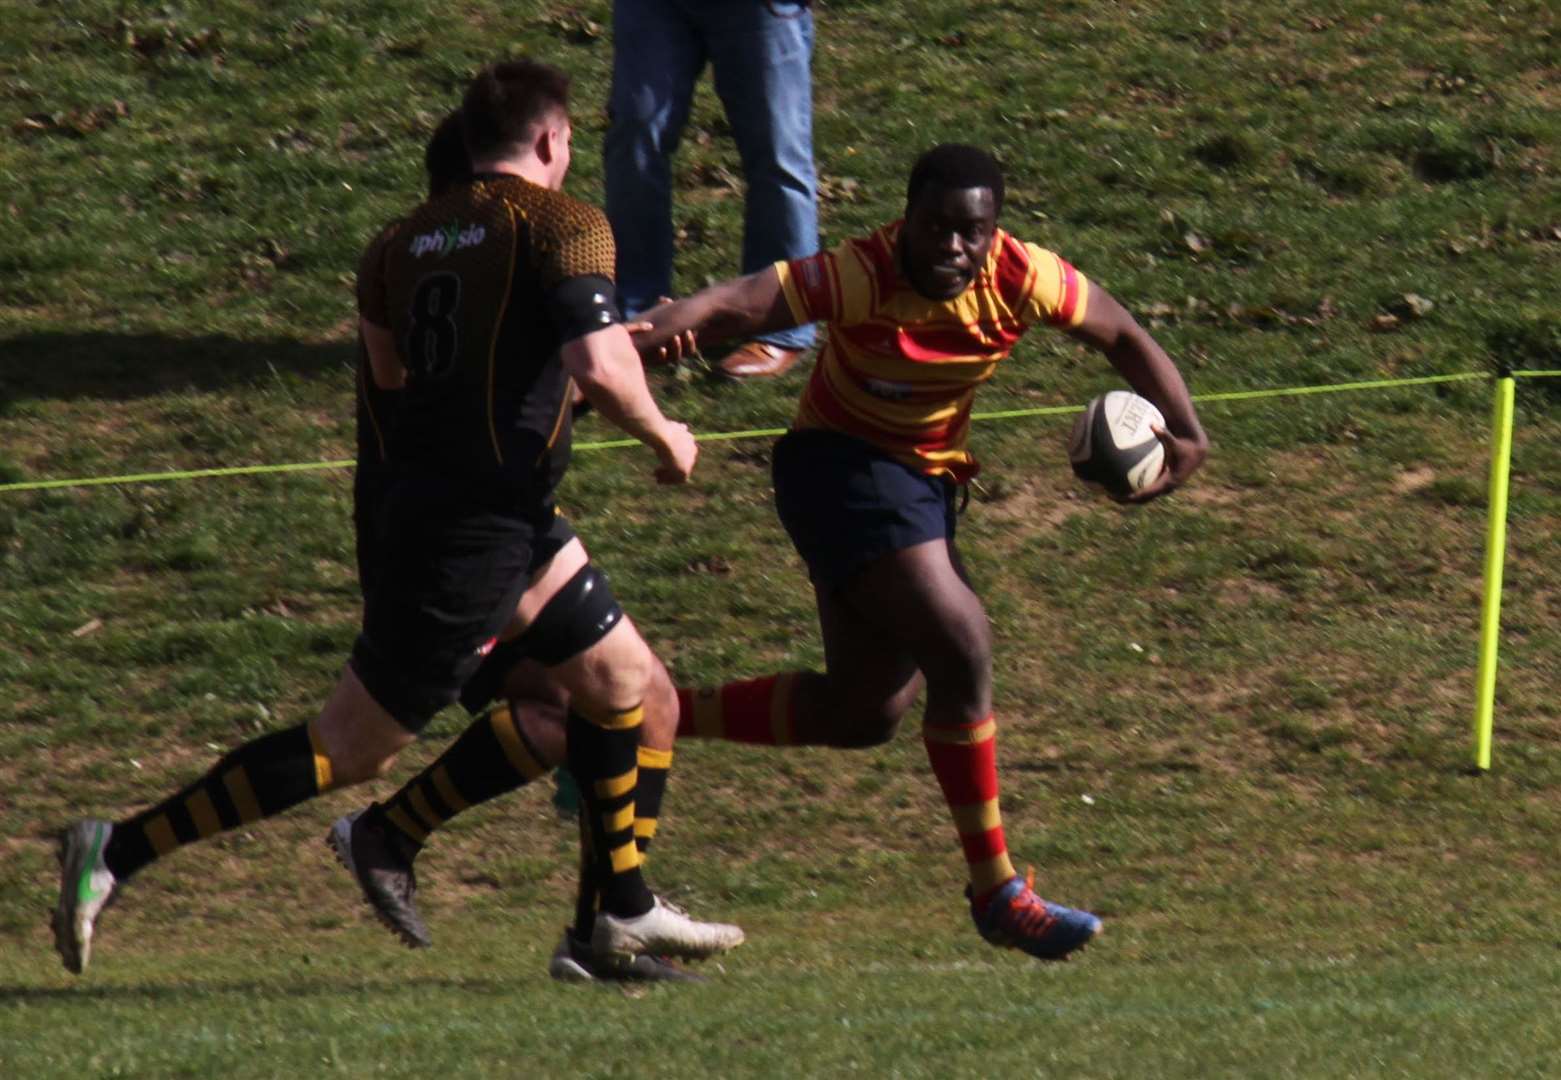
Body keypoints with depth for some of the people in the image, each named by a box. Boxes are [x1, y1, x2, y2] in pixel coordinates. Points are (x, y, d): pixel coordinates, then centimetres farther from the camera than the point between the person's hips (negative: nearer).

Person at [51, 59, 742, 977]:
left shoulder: (412, 237, 9)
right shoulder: (563, 225, -13)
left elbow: (386, 365, 22)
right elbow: (598, 368, -25)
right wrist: (664, 435, -6)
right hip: (476, 528, -9)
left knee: (626, 682, 19)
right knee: (351, 747, -4)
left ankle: (627, 913, 26)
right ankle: (121, 851, -4)